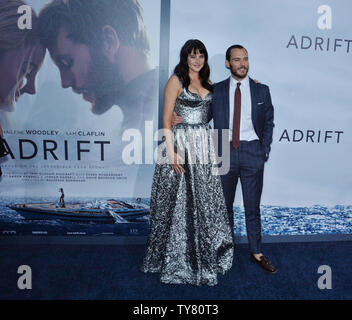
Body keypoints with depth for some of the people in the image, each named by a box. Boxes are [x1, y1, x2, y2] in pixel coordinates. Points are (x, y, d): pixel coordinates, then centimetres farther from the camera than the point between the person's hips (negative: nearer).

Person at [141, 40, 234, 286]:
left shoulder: (208, 83, 16)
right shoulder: (176, 81, -2)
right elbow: (166, 119, -8)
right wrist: (172, 152, -16)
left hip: (205, 145, 6)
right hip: (181, 144, -6)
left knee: (205, 202, 9)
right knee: (179, 202, 2)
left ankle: (205, 255, 27)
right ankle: (176, 259, 19)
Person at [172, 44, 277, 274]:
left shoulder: (261, 90, 6)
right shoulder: (217, 90, 6)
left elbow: (269, 122, 9)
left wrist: (264, 151, 1)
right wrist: (183, 119, -12)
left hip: (252, 152, 0)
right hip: (225, 151, 1)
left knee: (253, 207, 7)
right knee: (224, 205, 11)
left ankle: (257, 253, 22)